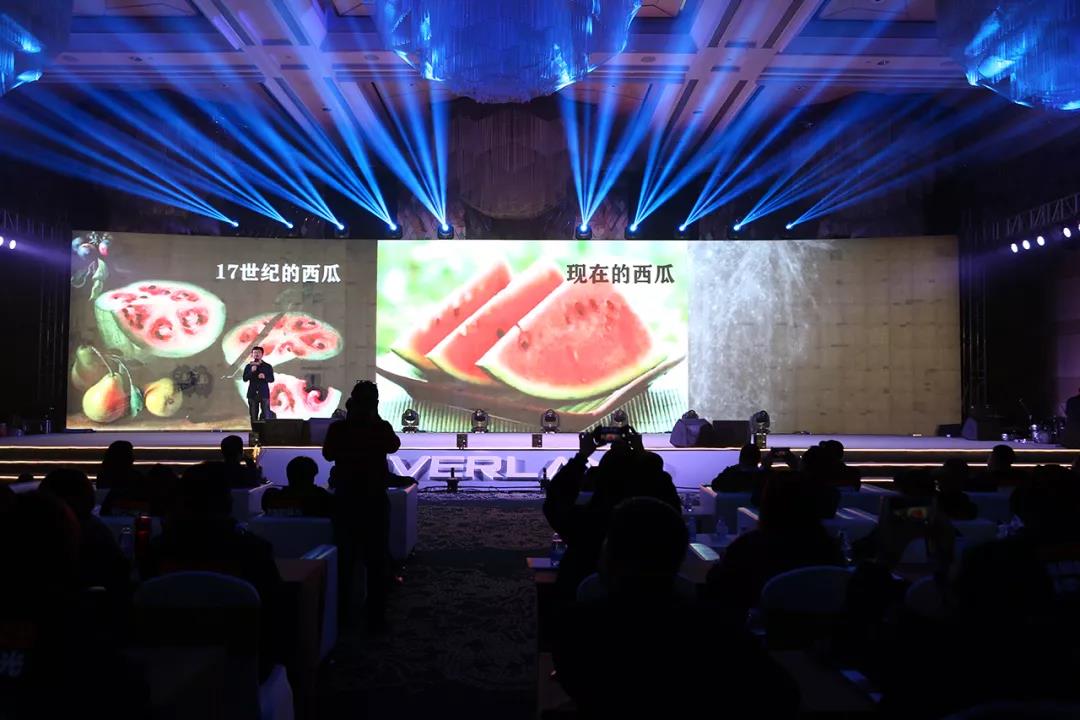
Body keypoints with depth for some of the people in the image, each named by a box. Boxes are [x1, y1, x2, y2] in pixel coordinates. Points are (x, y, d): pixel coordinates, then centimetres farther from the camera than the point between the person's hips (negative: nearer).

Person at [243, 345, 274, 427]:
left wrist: (265, 377, -18)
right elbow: (245, 379, -2)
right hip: (252, 393, 1)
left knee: (266, 416, -6)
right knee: (253, 416, 2)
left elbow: (272, 379, 2)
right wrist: (251, 371, -17)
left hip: (264, 393, -1)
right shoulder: (248, 366, 7)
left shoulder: (267, 366, 5)